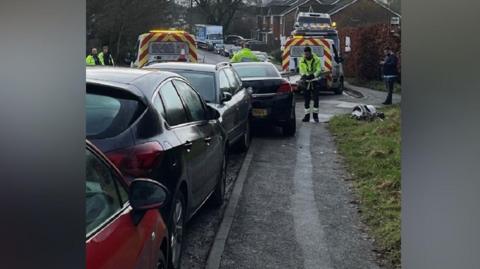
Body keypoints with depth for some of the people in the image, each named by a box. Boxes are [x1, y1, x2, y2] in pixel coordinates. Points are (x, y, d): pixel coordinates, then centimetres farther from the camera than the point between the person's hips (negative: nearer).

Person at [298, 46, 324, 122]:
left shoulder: (317, 59, -8)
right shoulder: (302, 60, -1)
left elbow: (319, 70, -15)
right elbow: (301, 70, -7)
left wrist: (313, 75, -34)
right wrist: (304, 75, -30)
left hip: (315, 80, -2)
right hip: (306, 81, 2)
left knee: (315, 98, -3)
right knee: (306, 98, 3)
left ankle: (315, 115, 7)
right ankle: (307, 115, 8)